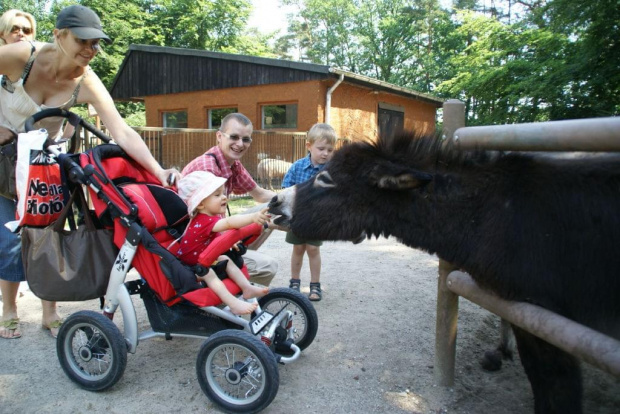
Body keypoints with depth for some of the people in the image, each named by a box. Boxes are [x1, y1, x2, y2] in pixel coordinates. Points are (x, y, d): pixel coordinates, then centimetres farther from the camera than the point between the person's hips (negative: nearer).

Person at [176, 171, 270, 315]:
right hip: (188, 266, -10)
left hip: (204, 259, 10)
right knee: (208, 274, -31)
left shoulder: (213, 217, -3)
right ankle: (233, 304, -39)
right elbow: (229, 223, -52)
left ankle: (247, 288, -4)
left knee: (226, 260, 0)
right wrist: (253, 217, -65)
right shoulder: (204, 221, -35)